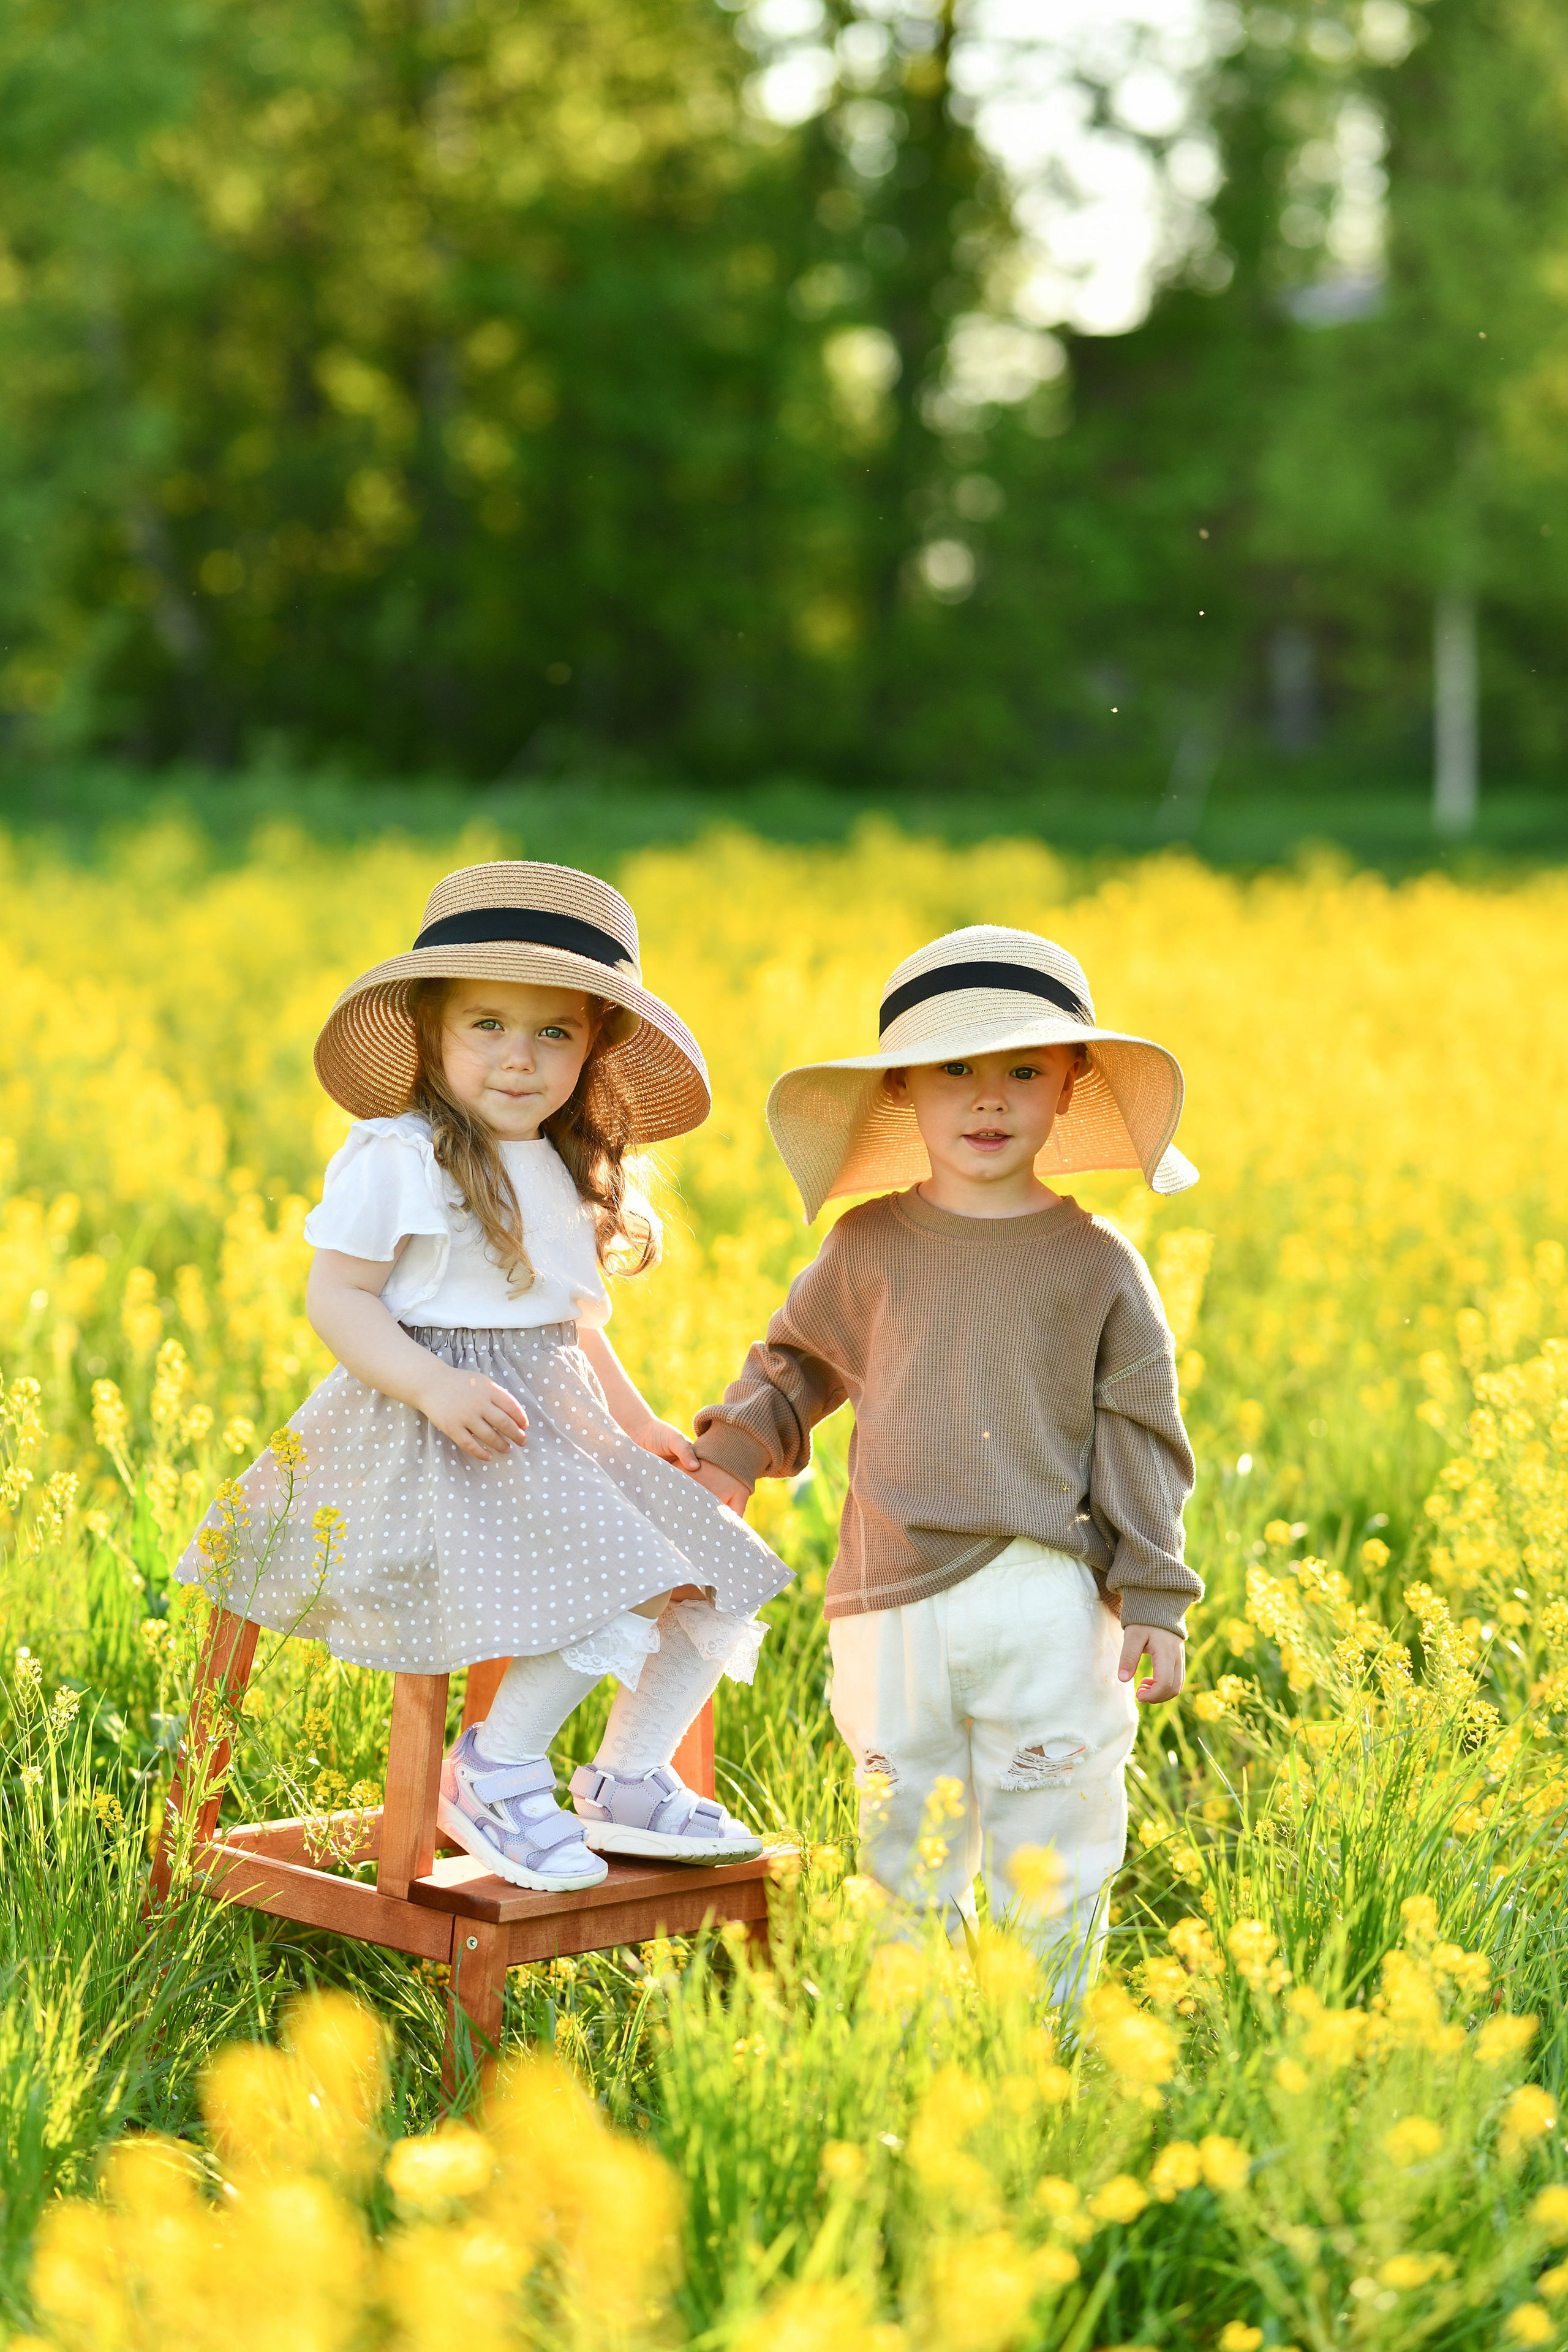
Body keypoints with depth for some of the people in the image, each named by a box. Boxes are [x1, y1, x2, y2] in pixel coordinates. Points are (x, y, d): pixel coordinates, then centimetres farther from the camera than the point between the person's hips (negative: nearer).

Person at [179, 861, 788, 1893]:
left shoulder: (569, 1177, 15)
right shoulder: (396, 1157, -10)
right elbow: (336, 1300, -13)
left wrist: (638, 1422, 18)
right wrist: (434, 1385, -25)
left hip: (559, 1425, 8)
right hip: (432, 1440, -8)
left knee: (717, 1588, 1)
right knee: (620, 1594, -24)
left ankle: (629, 1780, 17)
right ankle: (496, 1772, -6)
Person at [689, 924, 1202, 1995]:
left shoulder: (1097, 1263, 1)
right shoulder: (868, 1247, 5)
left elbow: (1138, 1433, 3)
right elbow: (798, 1361, 20)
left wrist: (1152, 1596, 0)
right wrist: (735, 1453, 4)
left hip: (1045, 1596, -2)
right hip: (895, 1598, 2)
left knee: (1052, 1855, 3)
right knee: (907, 1852, 11)